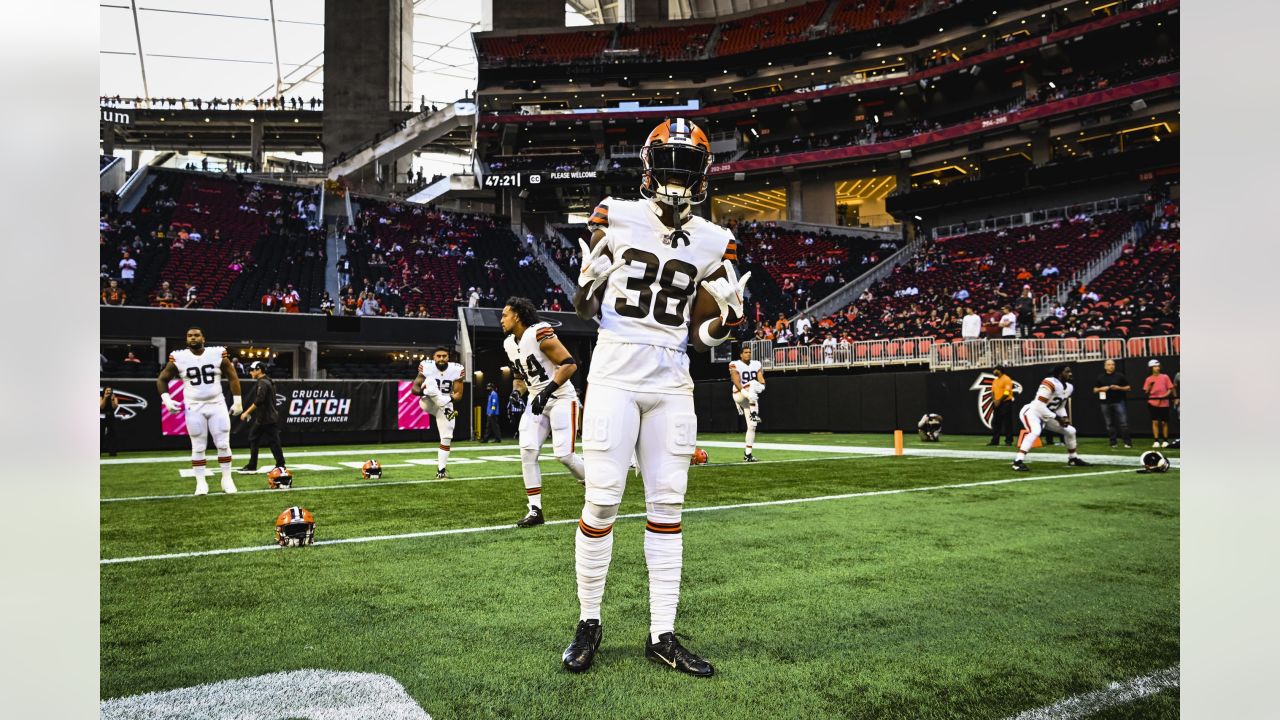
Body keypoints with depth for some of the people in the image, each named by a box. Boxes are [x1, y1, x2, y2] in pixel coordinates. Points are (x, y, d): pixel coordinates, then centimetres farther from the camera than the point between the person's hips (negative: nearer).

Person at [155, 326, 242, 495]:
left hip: (217, 406, 0)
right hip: (194, 408, 0)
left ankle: (227, 479, 11)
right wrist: (166, 399, -8)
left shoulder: (218, 354, -4)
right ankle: (201, 483, 11)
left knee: (223, 444, 1)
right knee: (198, 447, 4)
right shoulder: (179, 358, -4)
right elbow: (162, 379, 6)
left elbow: (233, 377, 3)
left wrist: (237, 400, 0)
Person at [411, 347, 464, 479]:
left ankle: (441, 470, 5)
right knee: (430, 381, -32)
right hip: (428, 403, -2)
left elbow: (459, 395, -11)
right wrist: (421, 391, -36)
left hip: (446, 405, 2)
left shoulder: (455, 370, -12)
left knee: (446, 437, -7)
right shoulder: (426, 367, -15)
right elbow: (414, 388, -14)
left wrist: (452, 398, -32)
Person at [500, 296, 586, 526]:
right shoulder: (509, 344, 9)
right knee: (527, 451, -8)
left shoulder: (540, 334, -17)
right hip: (536, 401, 7)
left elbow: (570, 364, -20)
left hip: (561, 398, -7)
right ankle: (535, 509, -2)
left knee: (564, 454, -13)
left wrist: (547, 391, -25)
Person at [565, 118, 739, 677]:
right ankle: (589, 624, 14)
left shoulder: (713, 243, 7)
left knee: (667, 507, 6)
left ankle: (662, 635, 14)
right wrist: (588, 288, -15)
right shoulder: (615, 217, 1)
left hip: (671, 383, 3)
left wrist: (727, 321, -9)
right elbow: (586, 309, 6)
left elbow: (699, 335, 10)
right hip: (614, 375, -3)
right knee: (601, 502, -4)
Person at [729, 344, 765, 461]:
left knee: (752, 425, -3)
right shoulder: (735, 365, -6)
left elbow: (761, 379, -1)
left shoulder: (756, 364, 9)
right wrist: (746, 393, -32)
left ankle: (747, 454, 5)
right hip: (739, 395, -5)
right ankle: (754, 414, -38)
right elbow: (737, 382, -18)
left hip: (751, 399, 5)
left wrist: (762, 385, -25)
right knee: (753, 383, -32)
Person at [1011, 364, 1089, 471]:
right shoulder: (1050, 384, -26)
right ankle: (1018, 462, -38)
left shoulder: (1069, 387, 4)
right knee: (1035, 432, -37)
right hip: (1032, 412, -9)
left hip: (1046, 416, 10)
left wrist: (1065, 417, -5)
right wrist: (1057, 418, -24)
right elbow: (1039, 406, -28)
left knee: (1070, 431, 14)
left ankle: (1073, 458, 34)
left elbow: (1061, 406, 15)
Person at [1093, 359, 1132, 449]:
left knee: (1123, 423, -8)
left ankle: (1127, 442, -3)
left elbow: (1128, 388, 6)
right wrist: (1101, 389, -8)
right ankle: (1113, 443, 11)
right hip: (1105, 403, 2)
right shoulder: (1100, 377, 9)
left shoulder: (1120, 376, 4)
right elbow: (1095, 390, 13)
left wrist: (1118, 388, -11)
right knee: (1109, 424, 5)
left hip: (1118, 402, -2)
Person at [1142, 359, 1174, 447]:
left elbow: (1170, 389, 4)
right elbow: (1146, 392, 5)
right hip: (1153, 403, 0)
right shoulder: (1149, 379, 5)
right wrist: (1150, 386, -13)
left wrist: (1165, 395, -12)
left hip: (1164, 403, 0)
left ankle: (1165, 441, 14)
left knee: (1164, 422, 5)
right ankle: (1156, 441, 1)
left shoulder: (1165, 377, 4)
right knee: (1155, 422, -2)